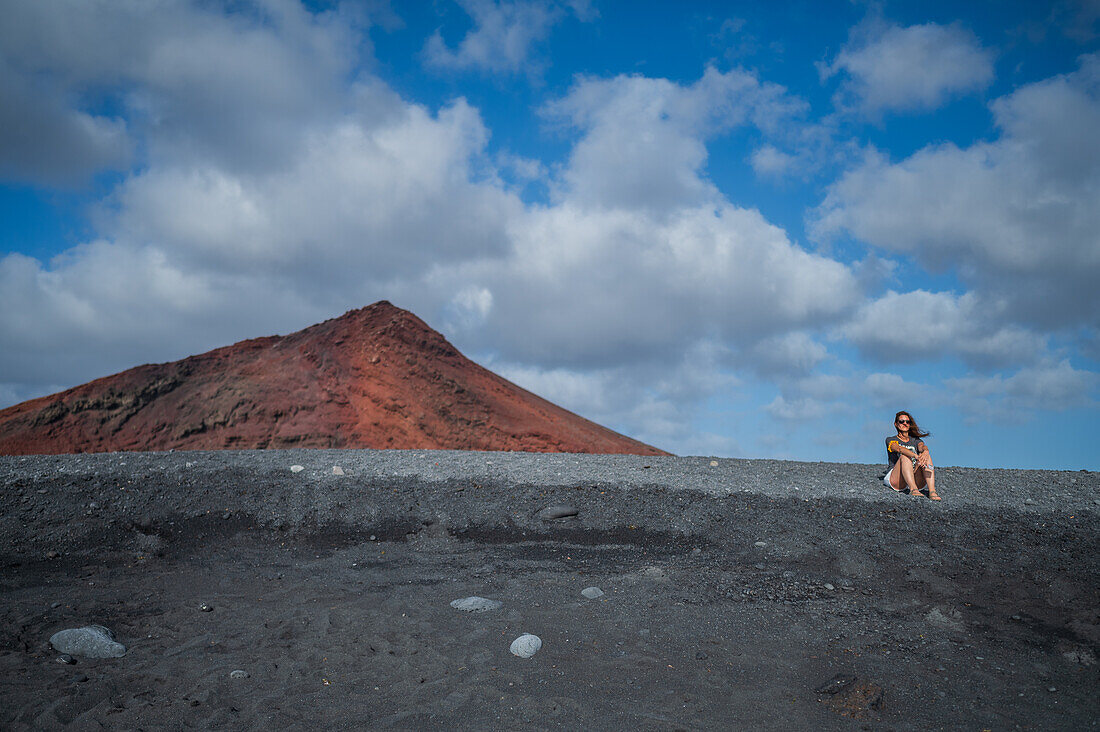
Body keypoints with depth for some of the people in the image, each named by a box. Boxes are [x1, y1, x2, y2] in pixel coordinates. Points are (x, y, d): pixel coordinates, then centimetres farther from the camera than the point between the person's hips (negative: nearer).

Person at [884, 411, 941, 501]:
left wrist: (925, 452, -32)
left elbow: (923, 447, -4)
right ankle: (913, 490, -52)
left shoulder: (915, 440, 22)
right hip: (895, 480, -3)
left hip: (915, 479, 3)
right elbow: (899, 449, -14)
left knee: (926, 456, -21)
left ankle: (932, 491, -41)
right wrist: (916, 456, -35)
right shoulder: (890, 440, 10)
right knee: (904, 456, -30)